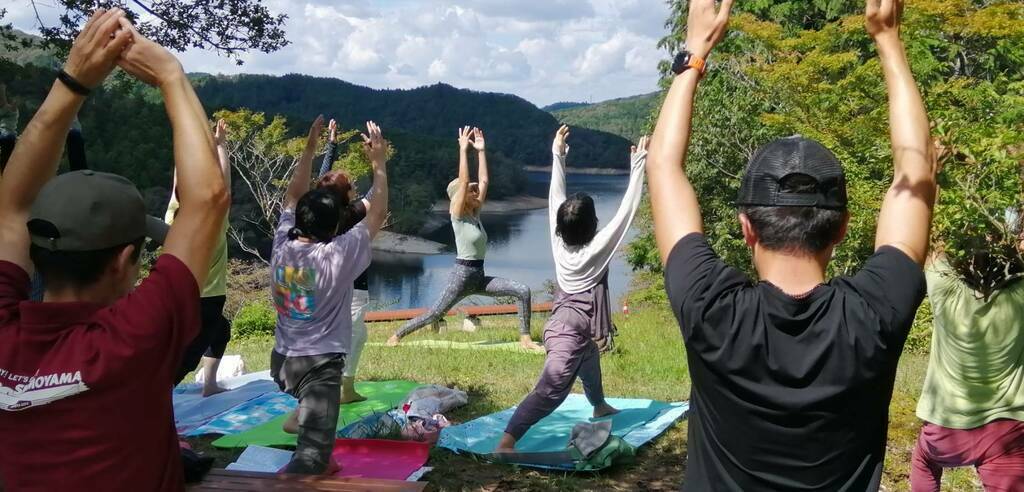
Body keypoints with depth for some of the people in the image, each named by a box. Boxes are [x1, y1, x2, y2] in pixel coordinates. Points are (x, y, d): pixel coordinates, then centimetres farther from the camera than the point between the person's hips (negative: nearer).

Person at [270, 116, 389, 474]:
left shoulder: (282, 245, -1)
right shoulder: (337, 256, -15)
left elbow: (293, 196, 13)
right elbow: (378, 213, -8)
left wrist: (310, 149, 14)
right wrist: (379, 163, -3)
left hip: (282, 360, 7)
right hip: (319, 363, -7)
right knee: (313, 452, -14)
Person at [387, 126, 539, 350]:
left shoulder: (475, 214, 9)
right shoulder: (458, 216, -9)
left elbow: (483, 180, 8)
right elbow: (463, 182, -20)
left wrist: (481, 151, 8)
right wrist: (463, 149, -19)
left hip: (480, 276, 7)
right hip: (462, 274, -7)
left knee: (523, 291, -7)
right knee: (435, 313, -4)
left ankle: (525, 338, -3)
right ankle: (396, 336, 15)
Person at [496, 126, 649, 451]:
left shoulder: (558, 243, -4)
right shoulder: (597, 248, -18)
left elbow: (556, 197, 3)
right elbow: (627, 209, -16)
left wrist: (558, 155, 7)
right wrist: (638, 165, -11)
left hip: (561, 322, 9)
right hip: (574, 329, -9)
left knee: (590, 361, 36)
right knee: (550, 390, -17)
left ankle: (599, 406, 62)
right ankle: (506, 442, -31)